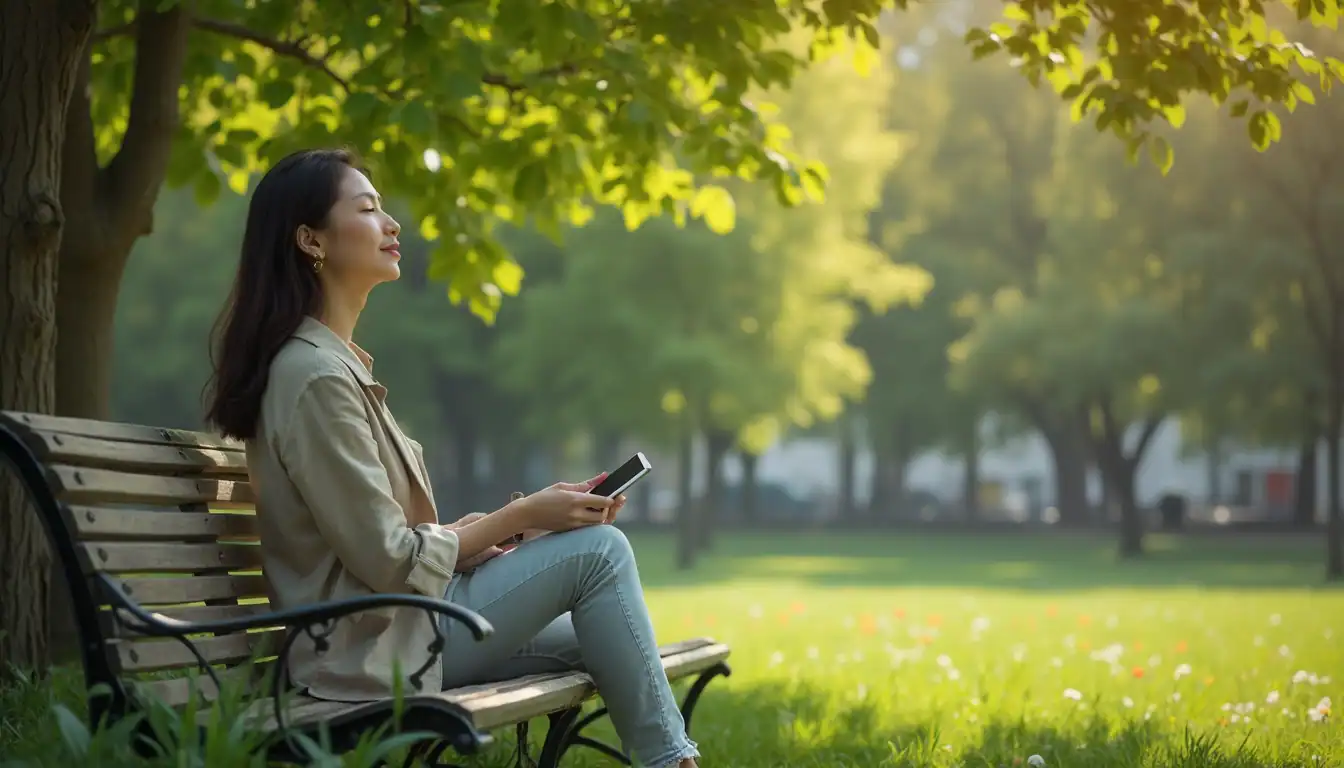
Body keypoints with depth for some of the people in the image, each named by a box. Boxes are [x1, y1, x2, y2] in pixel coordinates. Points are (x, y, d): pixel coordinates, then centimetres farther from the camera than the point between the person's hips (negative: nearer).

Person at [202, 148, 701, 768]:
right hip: (378, 645, -10)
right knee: (599, 549, -10)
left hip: (401, 625, 10)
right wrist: (521, 516, -10)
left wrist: (507, 524, 1)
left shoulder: (338, 362, 14)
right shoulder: (314, 377, -17)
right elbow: (390, 560, -19)